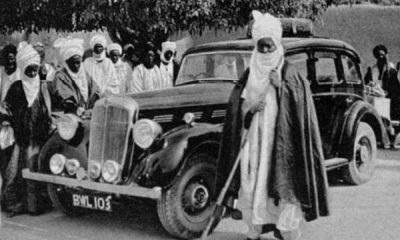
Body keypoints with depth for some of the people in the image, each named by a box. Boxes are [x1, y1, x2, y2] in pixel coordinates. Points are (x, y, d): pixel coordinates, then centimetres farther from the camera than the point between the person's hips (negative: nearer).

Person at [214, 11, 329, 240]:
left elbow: (302, 111, -7)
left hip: (282, 143, -3)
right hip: (253, 144, 3)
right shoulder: (248, 78, 9)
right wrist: (250, 110, -9)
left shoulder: (291, 77, 0)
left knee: (285, 190, -4)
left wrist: (281, 87, -17)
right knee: (252, 189, 6)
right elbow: (236, 114, 8)